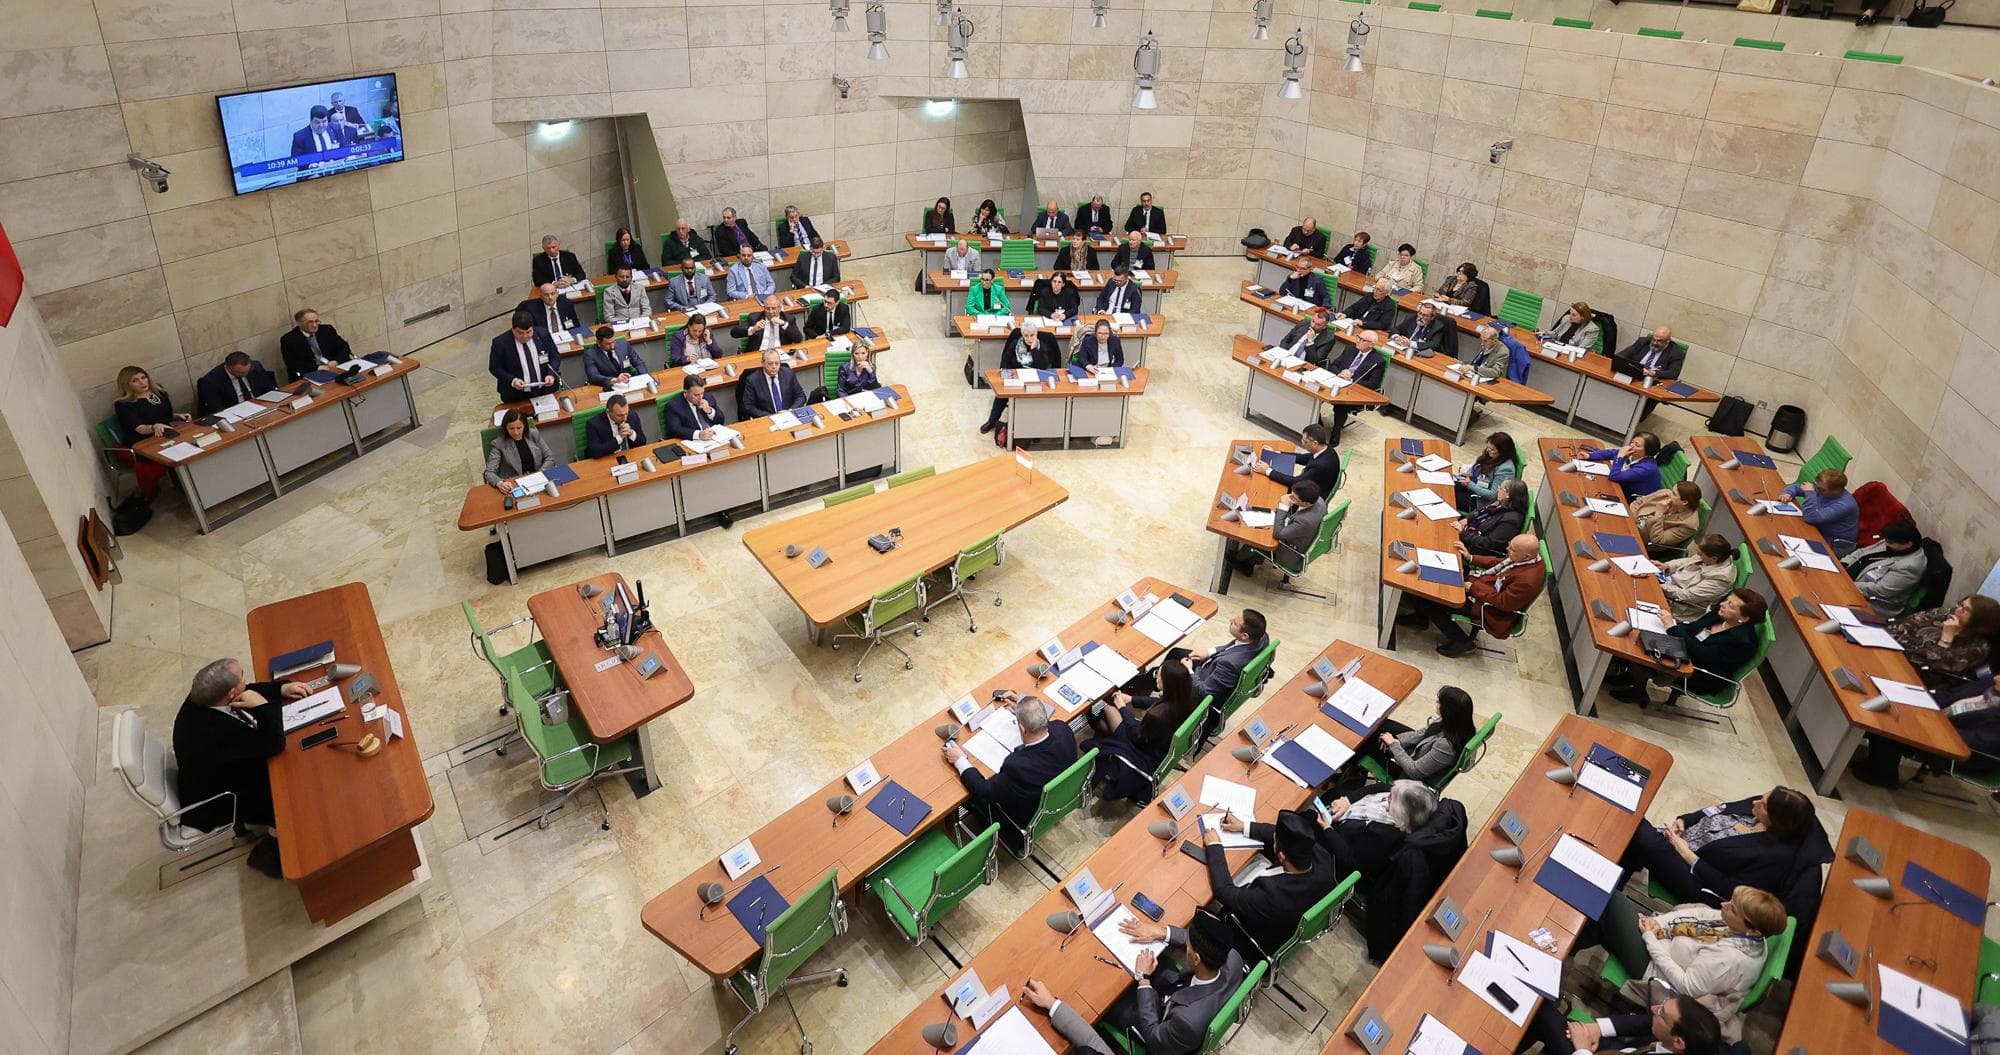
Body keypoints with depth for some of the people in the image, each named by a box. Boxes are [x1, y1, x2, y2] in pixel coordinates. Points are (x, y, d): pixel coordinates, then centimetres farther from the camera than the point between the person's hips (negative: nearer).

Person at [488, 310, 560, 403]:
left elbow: (555, 357, 5)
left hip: (546, 390, 2)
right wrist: (512, 380, -19)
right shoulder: (500, 343, -12)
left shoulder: (543, 334, -5)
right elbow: (495, 368, -3)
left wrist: (551, 374, -14)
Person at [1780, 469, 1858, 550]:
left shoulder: (1844, 505, -30)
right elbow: (1797, 487, 9)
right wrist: (1787, 494, -13)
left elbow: (1812, 518, -38)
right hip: (1819, 531, 8)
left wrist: (1810, 493, -36)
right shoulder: (1821, 487, -7)